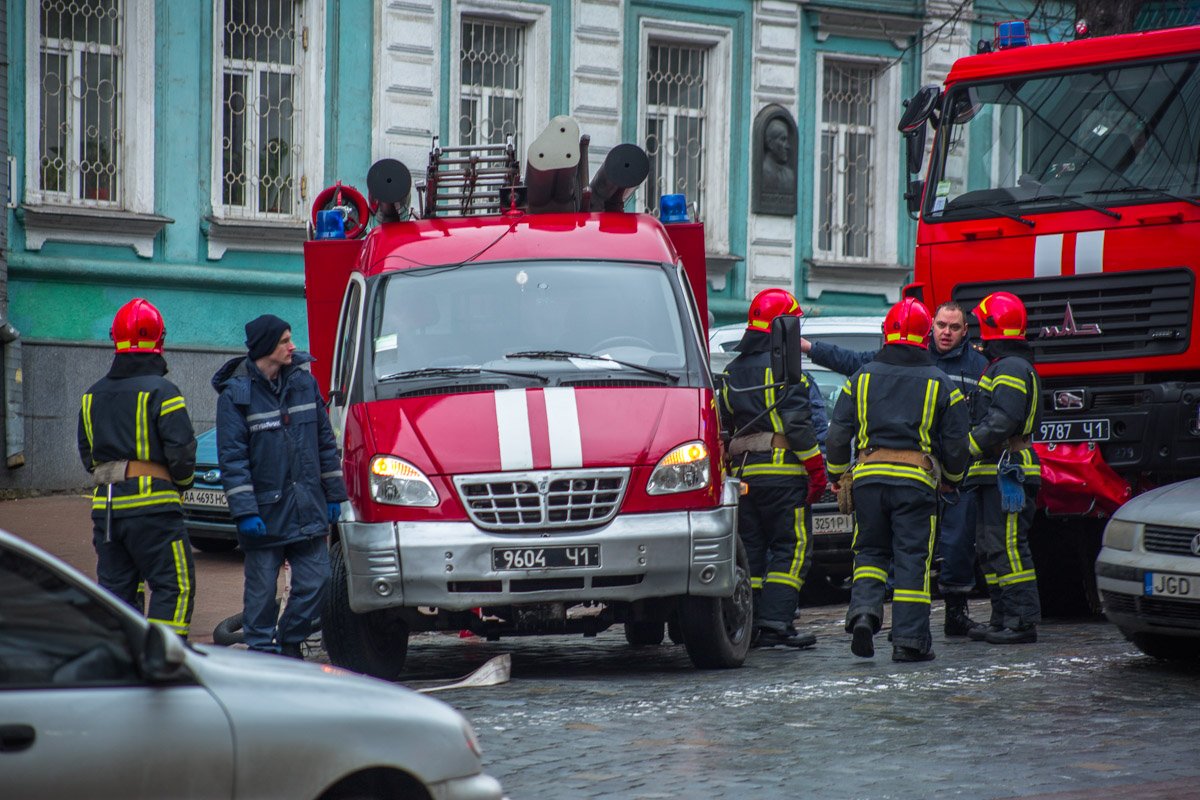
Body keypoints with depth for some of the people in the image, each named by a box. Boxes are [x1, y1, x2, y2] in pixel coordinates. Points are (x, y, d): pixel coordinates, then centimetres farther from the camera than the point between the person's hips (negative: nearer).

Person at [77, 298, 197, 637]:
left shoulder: (93, 396, 13)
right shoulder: (161, 392, -9)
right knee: (174, 586, -3)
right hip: (152, 504, -6)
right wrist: (182, 481, 5)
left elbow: (86, 453, 18)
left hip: (104, 504, 7)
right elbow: (181, 451, -13)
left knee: (115, 588, 12)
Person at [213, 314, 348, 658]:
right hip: (265, 511, -4)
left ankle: (290, 643, 19)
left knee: (315, 581, 3)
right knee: (262, 588, 2)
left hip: (308, 510, 4)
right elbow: (231, 458, -10)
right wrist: (244, 511, -16)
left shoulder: (304, 382, 8)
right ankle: (262, 651, 12)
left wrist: (333, 494, 12)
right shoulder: (236, 394, -6)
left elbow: (325, 441, 14)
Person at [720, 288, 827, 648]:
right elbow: (797, 422, -14)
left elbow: (725, 424, 19)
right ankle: (775, 623, -12)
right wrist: (816, 467, -10)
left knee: (750, 550, 11)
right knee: (792, 549, -4)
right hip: (783, 470, -7)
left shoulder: (732, 371, 16)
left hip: (743, 469, 7)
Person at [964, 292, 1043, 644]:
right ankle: (1003, 617, 16)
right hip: (995, 473, 11)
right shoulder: (999, 366, 22)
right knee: (991, 548, 12)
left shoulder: (1011, 368, -12)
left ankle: (1022, 621, -12)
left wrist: (967, 447, -20)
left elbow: (1002, 421, -22)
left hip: (1008, 472, -11)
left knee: (1009, 548, -12)